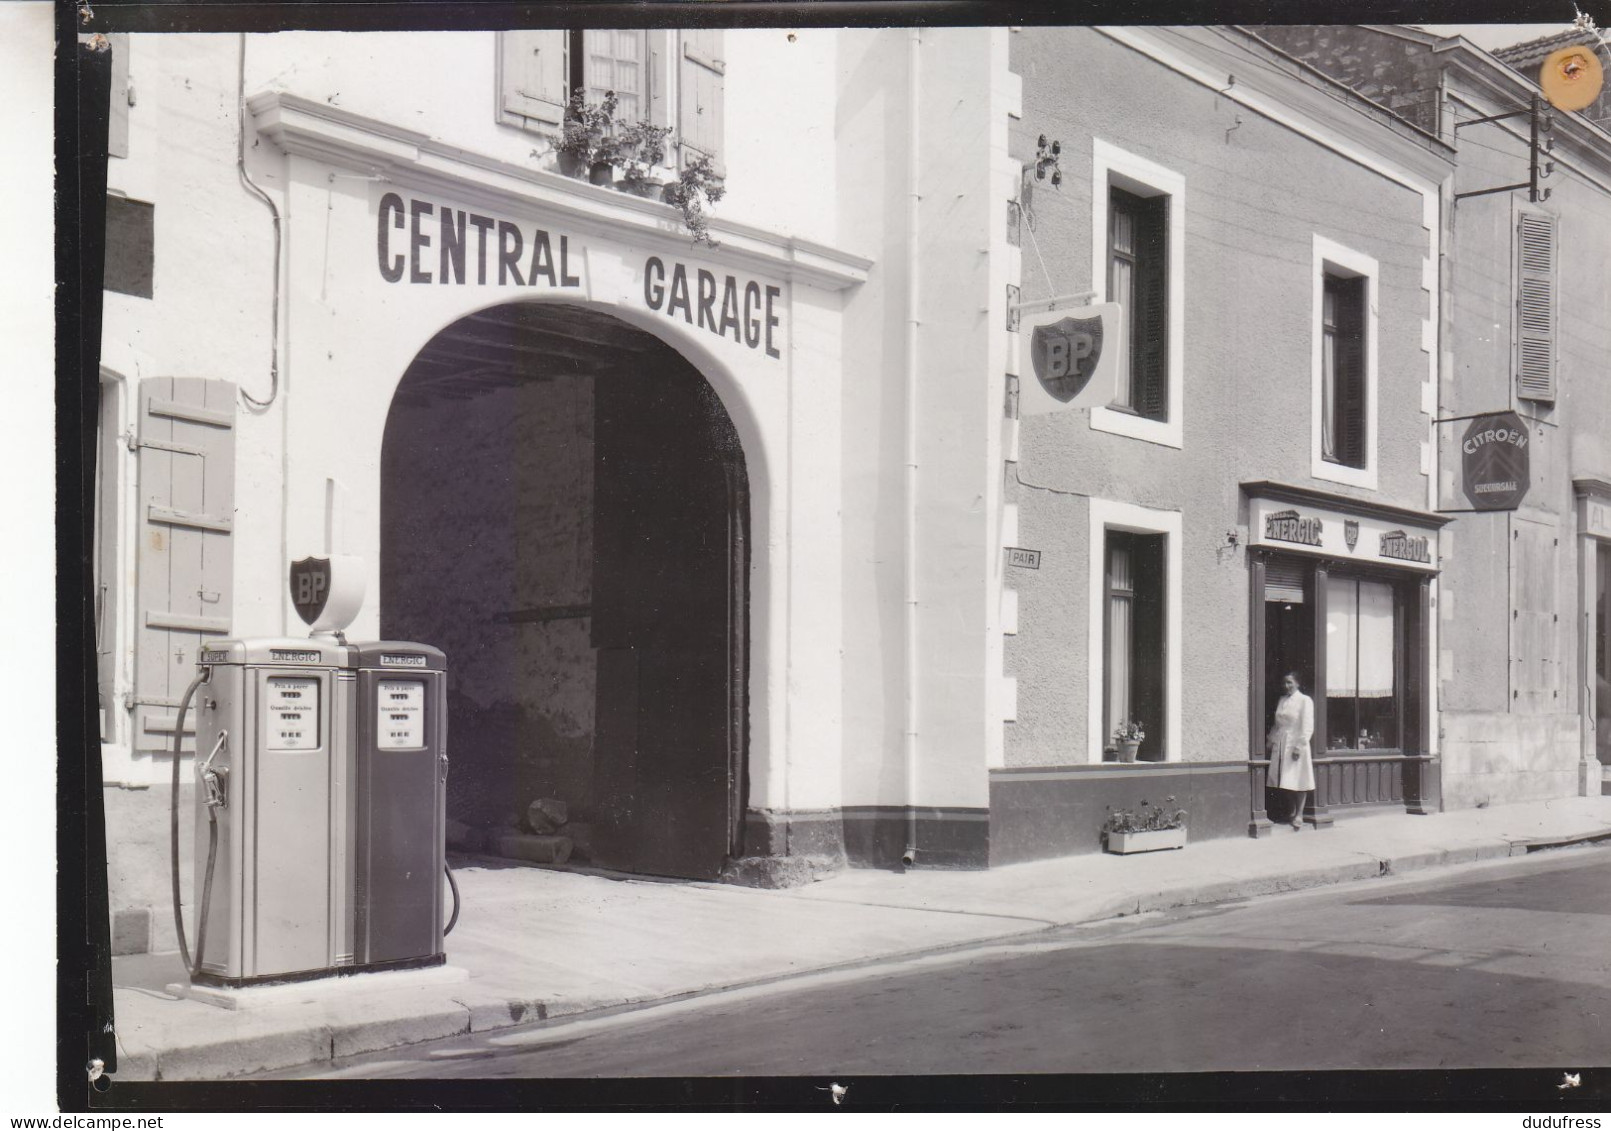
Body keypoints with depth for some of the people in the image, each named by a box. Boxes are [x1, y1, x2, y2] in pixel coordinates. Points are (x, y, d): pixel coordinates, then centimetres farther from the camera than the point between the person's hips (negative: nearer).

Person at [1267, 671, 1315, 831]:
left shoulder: (1305, 701, -5)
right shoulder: (1282, 700, 13)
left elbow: (1307, 727, -10)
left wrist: (1299, 747, -16)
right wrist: (1272, 740, 10)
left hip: (1296, 745, -6)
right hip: (1280, 746, 6)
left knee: (1298, 783, -2)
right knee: (1284, 782, 7)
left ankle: (1298, 816, 6)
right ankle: (1293, 810, 22)